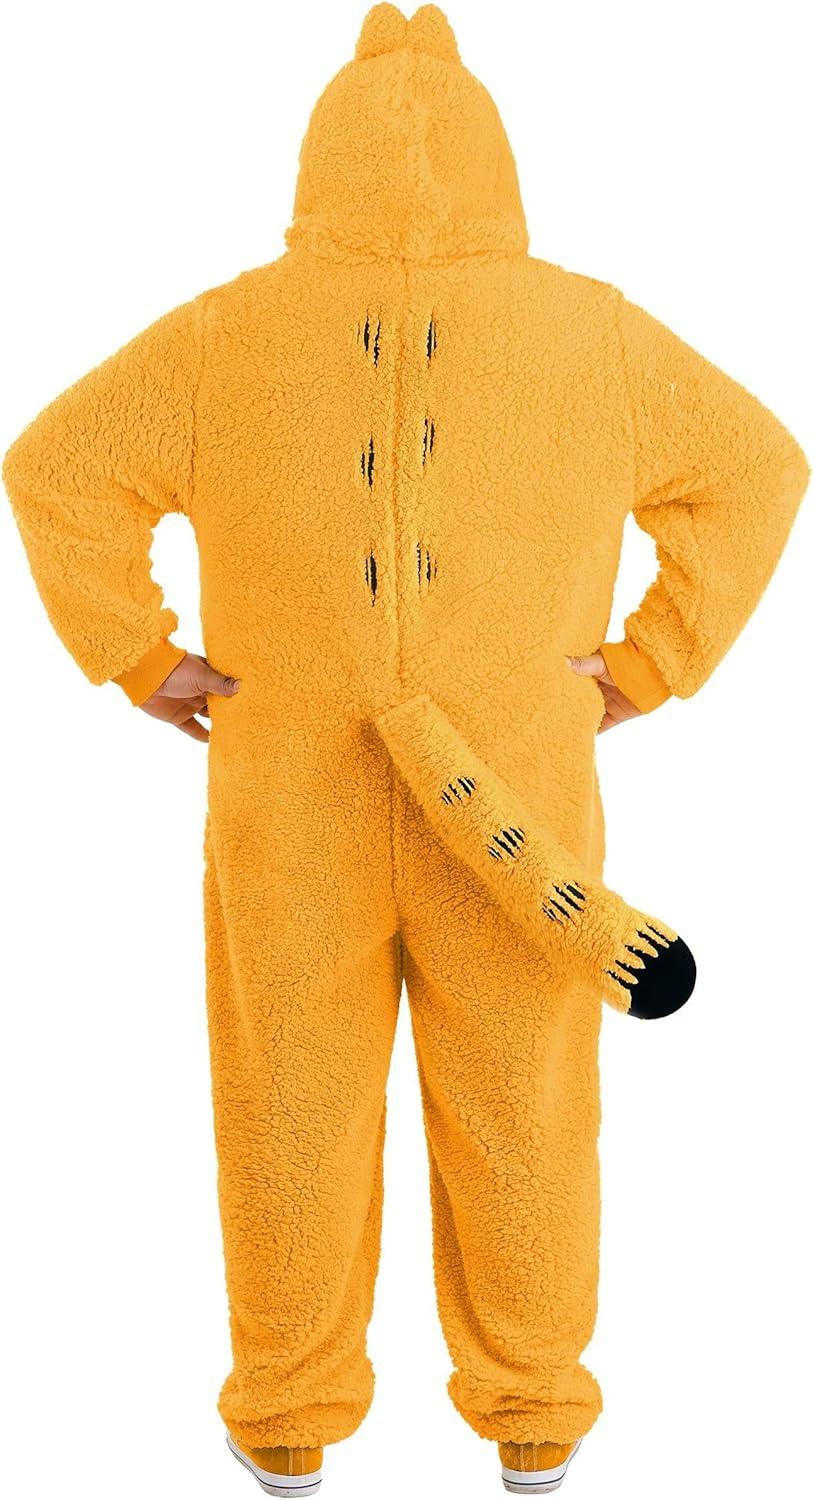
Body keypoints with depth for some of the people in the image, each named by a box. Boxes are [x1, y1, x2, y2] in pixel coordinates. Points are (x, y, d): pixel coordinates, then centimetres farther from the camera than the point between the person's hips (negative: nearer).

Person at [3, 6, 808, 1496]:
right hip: (525, 811, 0)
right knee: (518, 1114, 14)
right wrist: (648, 668, 2)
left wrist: (142, 664, -1)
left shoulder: (230, 332, -5)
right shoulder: (586, 330, -4)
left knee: (297, 1110, 14)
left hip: (291, 818, 0)